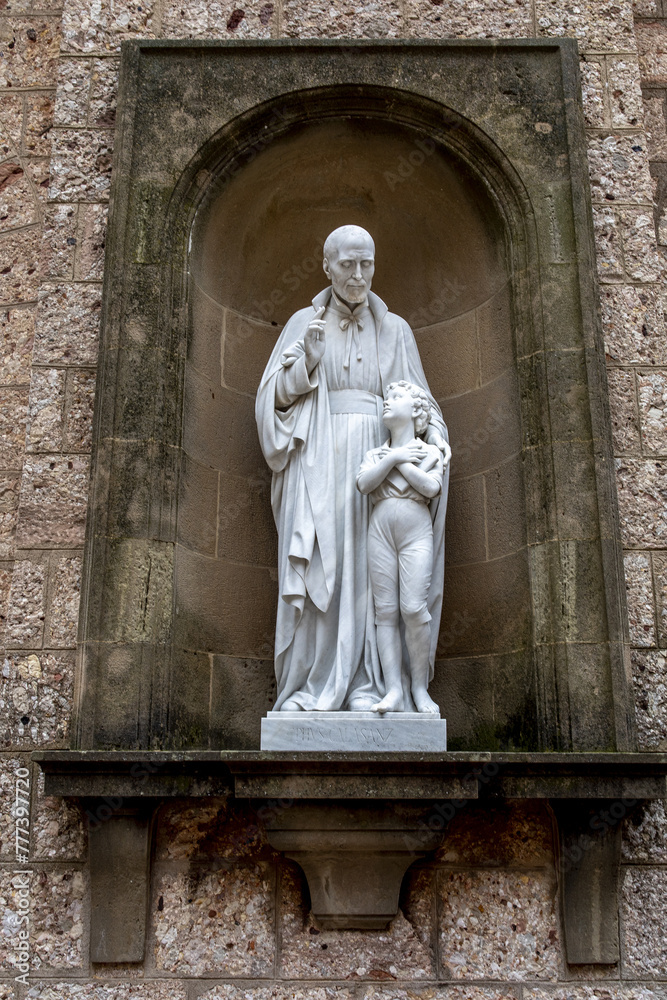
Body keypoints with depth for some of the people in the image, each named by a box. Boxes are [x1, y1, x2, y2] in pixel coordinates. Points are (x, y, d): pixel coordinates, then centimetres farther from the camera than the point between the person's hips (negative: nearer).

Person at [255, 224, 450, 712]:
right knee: (316, 566, -7)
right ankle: (309, 685, -2)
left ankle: (364, 684, 1)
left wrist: (434, 433, -9)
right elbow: (276, 398, 5)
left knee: (371, 569, -3)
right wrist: (308, 357, -12)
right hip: (319, 458, -1)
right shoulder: (304, 323, 9)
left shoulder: (395, 330, 13)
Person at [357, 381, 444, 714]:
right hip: (380, 531, 3)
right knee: (385, 611, -4)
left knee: (414, 608, -14)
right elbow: (363, 483, 0)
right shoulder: (375, 454, 20)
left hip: (416, 531, -3)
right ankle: (393, 690, -4)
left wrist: (400, 463, -1)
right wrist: (394, 457, -5)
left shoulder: (430, 452, 13)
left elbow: (431, 487, -6)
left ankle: (420, 687, -3)